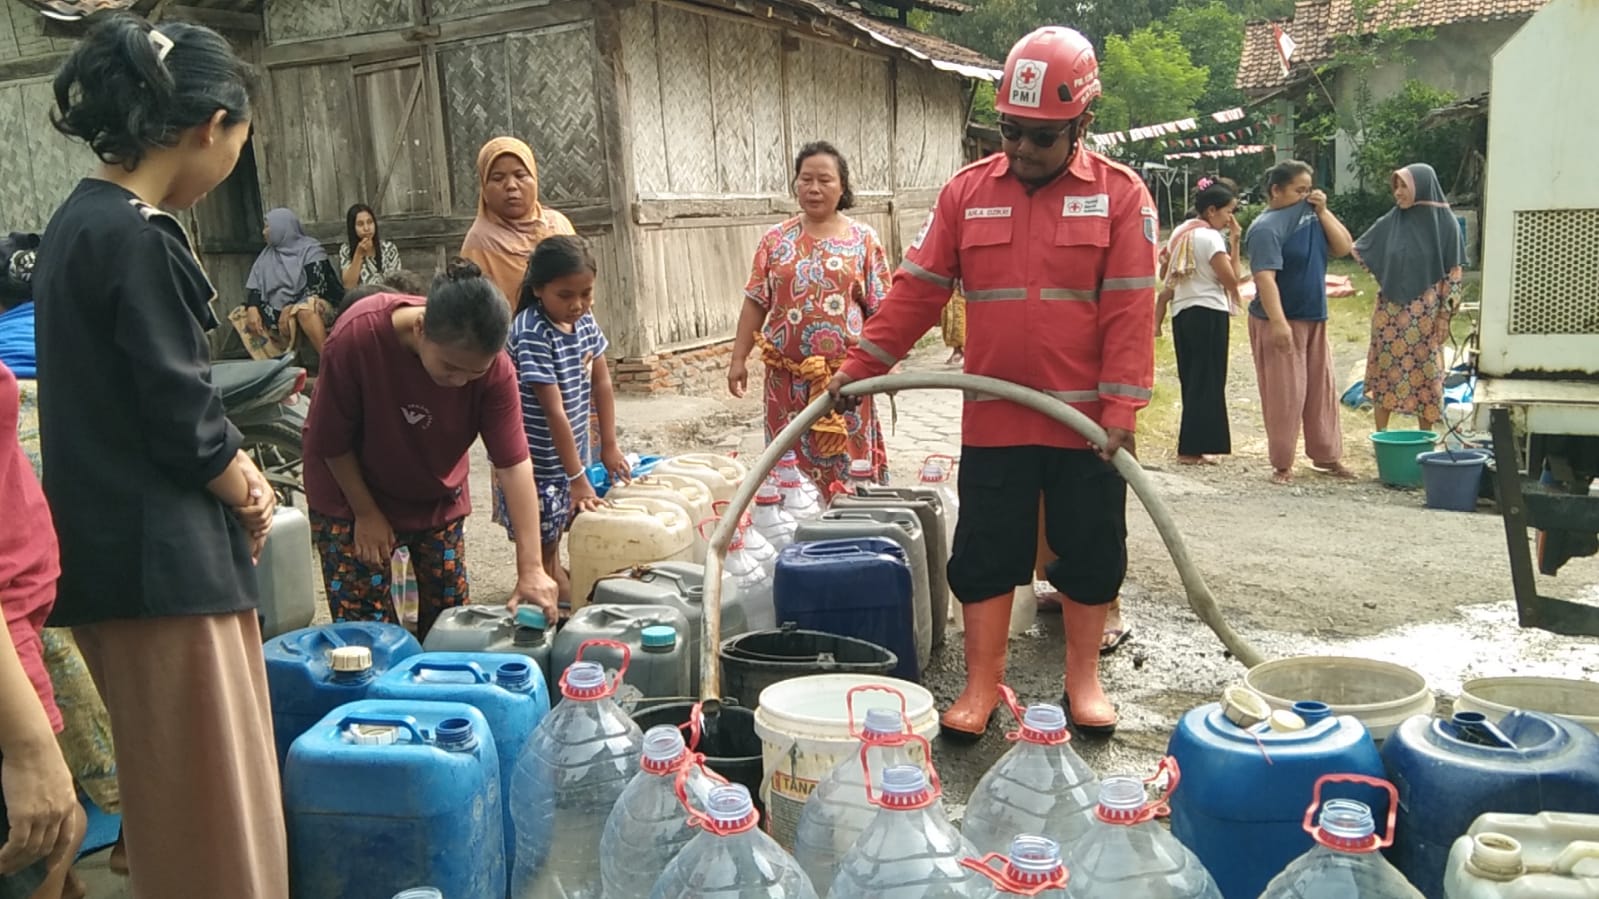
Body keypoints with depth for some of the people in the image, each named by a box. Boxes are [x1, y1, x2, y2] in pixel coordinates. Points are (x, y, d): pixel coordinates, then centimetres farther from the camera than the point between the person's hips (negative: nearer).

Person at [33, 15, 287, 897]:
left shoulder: (81, 220, 11)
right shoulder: (137, 238, -19)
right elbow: (179, 417, -18)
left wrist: (234, 469, 1)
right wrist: (248, 493, 1)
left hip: (122, 544, 10)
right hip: (161, 556, -10)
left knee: (176, 789, 22)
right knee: (207, 797, 2)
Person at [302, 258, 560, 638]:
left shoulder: (493, 367, -26)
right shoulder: (356, 336, -31)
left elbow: (514, 463, -26)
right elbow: (331, 441, -17)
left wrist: (531, 568, -29)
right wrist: (366, 513, -10)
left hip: (438, 498, 2)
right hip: (351, 495, -2)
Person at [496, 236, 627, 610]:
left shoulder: (585, 321, -2)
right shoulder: (533, 335, -25)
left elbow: (601, 384, 7)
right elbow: (554, 411, -25)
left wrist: (608, 446, 6)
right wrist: (577, 476, -24)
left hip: (570, 450, 7)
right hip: (536, 462, -7)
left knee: (553, 538, 23)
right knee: (540, 547, 7)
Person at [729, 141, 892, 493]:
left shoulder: (863, 239, 2)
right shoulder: (777, 239, 7)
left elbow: (880, 309, 0)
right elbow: (756, 303, 7)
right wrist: (739, 358, 3)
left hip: (845, 374, -2)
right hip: (788, 376, 2)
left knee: (847, 464, 4)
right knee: (790, 464, 7)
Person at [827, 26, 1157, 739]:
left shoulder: (1120, 195, -2)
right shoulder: (966, 192, 3)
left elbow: (1130, 312, -7)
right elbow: (916, 292, 3)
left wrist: (1120, 412, -13)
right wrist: (860, 366, -3)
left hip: (1085, 425, -1)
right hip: (992, 423, 2)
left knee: (1091, 555, 10)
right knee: (984, 557, 7)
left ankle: (1083, 679, 28)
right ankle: (982, 685, 21)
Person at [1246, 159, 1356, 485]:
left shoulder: (1312, 217, 11)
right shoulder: (1267, 227, -13)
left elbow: (1344, 248, 7)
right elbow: (1265, 277, -21)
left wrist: (1323, 210, -1)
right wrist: (1278, 323, -29)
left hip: (1315, 320, 8)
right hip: (1280, 322, -7)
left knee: (1322, 390, 12)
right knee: (1284, 394, -4)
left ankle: (1328, 456, 23)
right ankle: (1282, 464, 6)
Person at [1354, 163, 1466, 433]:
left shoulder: (1444, 222, -6)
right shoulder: (1391, 221, 4)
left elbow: (1454, 272, -6)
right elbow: (1359, 250, 20)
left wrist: (1445, 314, -9)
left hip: (1424, 314, -3)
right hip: (1389, 311, 4)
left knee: (1424, 370, 4)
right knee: (1384, 368, 5)